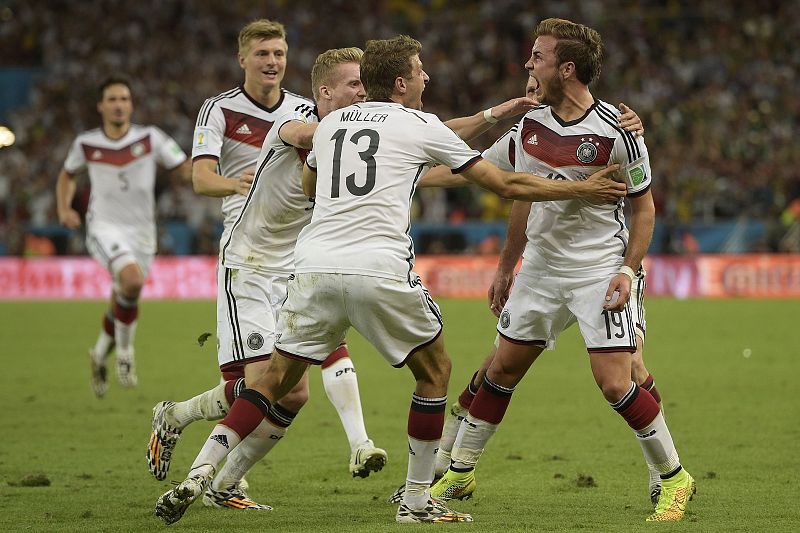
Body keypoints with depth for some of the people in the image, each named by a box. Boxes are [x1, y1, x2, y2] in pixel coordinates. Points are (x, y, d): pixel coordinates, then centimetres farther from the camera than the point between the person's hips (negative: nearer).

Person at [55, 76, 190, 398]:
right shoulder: (86, 144, -1)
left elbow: (186, 170, -6)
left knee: (123, 304, 10)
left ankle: (100, 354, 41)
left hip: (140, 231, 2)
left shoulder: (150, 138, -4)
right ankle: (124, 351, -11)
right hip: (104, 227, -2)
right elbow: (67, 175, 19)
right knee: (133, 278, -30)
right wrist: (64, 208, 3)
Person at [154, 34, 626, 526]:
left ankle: (200, 473, -4)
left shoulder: (331, 122, 20)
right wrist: (582, 189, 23)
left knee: (276, 379, 12)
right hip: (379, 271, -4)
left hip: (315, 266, 4)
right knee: (435, 371, 15)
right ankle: (417, 499, 14)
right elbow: (507, 185, 13)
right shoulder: (421, 126, 9)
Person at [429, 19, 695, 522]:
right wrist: (506, 268, 20)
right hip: (541, 266, 6)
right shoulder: (530, 126, 1)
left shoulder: (616, 131, -15)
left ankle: (674, 478, 3)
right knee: (501, 370, 9)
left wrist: (628, 270, -16)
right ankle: (459, 473, 23)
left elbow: (644, 207, -5)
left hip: (600, 272, -6)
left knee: (615, 385, -13)